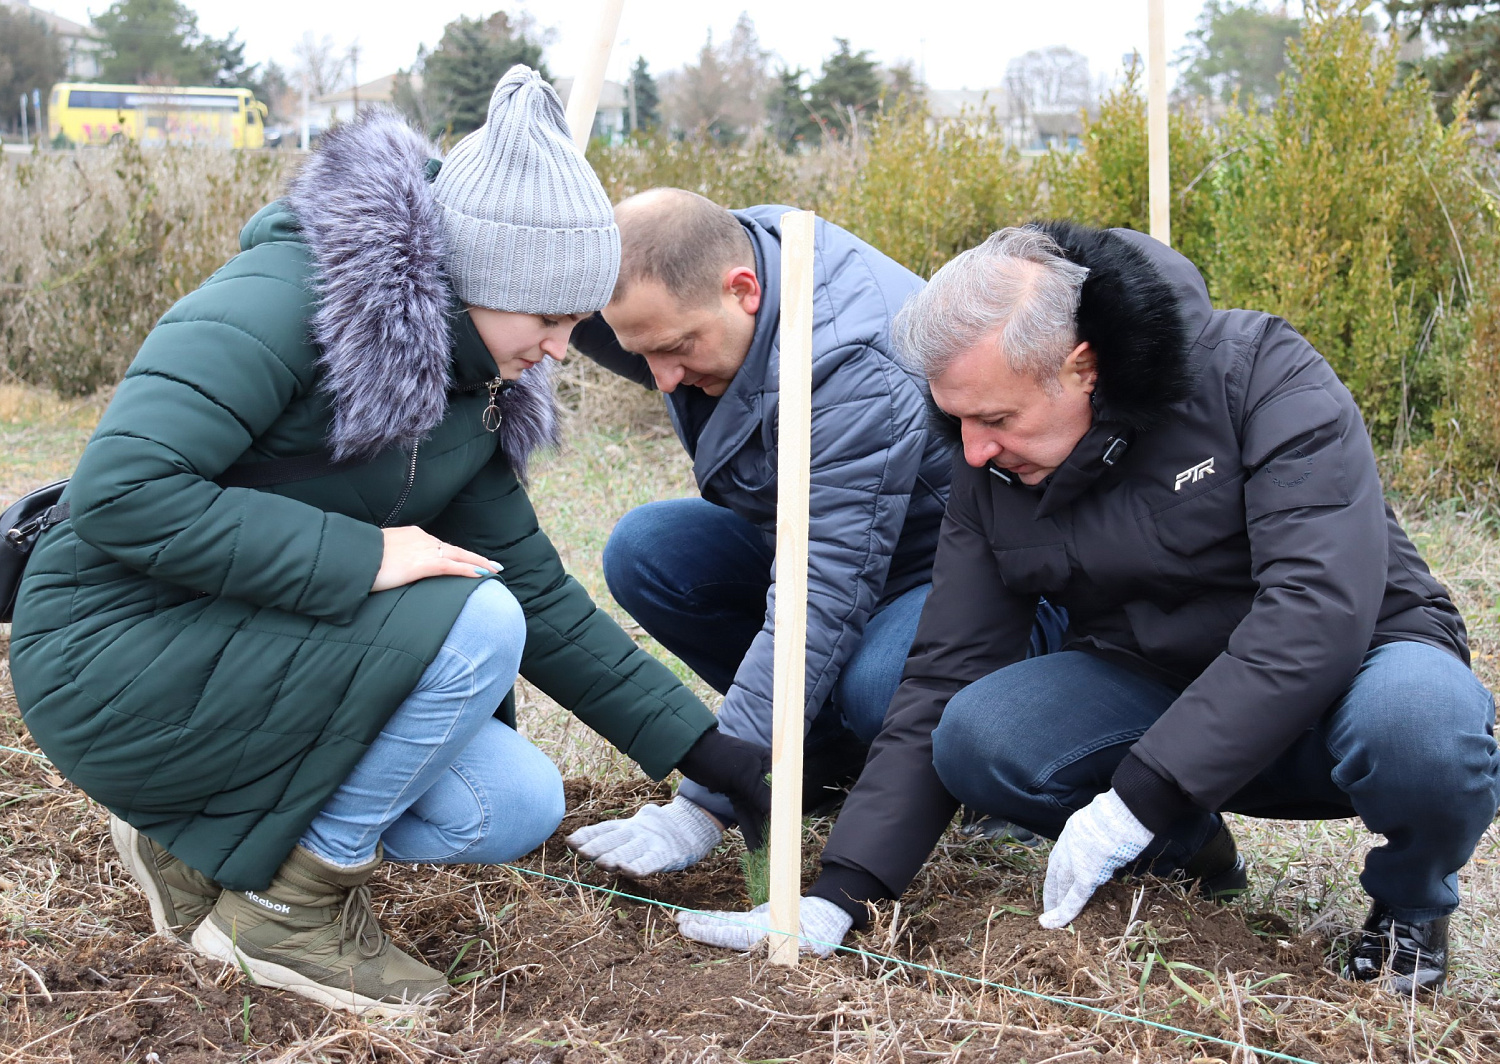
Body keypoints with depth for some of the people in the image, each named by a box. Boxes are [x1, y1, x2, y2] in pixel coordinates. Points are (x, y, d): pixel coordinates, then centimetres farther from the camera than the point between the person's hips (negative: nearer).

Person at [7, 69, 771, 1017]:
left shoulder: (474, 386, 5)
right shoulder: (281, 300, -20)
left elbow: (538, 593, 9)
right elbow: (119, 490, -31)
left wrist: (703, 748, 7)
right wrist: (360, 557, -30)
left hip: (256, 656, 9)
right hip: (116, 657, -8)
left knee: (519, 810, -3)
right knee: (472, 621, -25)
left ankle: (202, 836, 9)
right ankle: (289, 905, -8)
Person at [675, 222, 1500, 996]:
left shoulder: (1260, 375, -21)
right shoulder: (990, 477, -7)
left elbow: (1320, 608, -31)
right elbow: (942, 681, -5)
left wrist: (1138, 796, -33)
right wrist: (840, 894, -13)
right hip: (1148, 687, 4)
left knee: (1418, 719, -38)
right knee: (974, 736, -24)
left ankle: (1409, 902, -3)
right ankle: (1183, 849, 6)